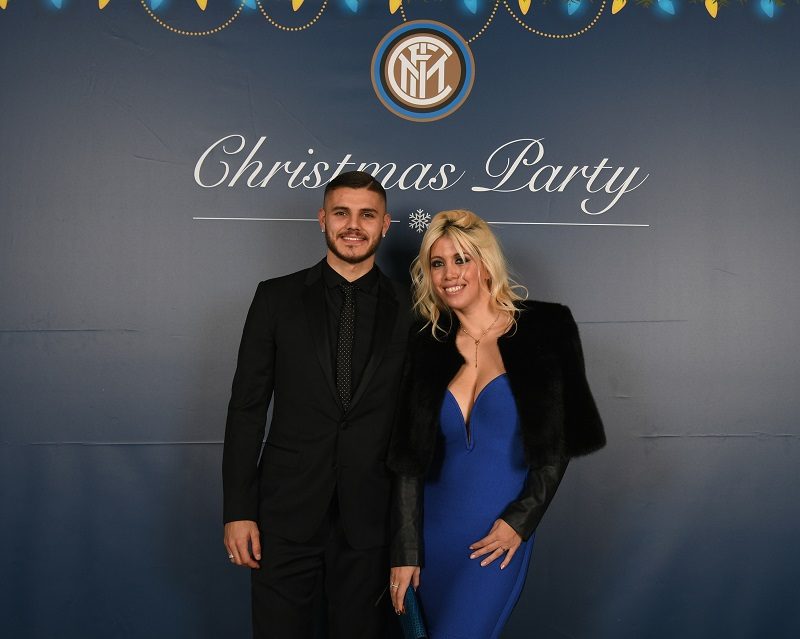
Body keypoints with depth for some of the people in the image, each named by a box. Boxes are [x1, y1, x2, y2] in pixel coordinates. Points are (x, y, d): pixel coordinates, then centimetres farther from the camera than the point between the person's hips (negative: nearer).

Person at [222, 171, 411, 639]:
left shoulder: (409, 311, 1)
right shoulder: (277, 298, 1)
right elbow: (247, 408, 1)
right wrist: (238, 510, -3)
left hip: (372, 522, 0)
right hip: (286, 514, 0)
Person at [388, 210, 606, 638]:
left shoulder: (542, 332, -5)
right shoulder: (427, 347, 3)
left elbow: (559, 443, -3)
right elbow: (408, 460, 1)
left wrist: (519, 522, -10)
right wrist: (405, 551, -1)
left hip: (499, 539, -3)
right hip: (434, 533, 4)